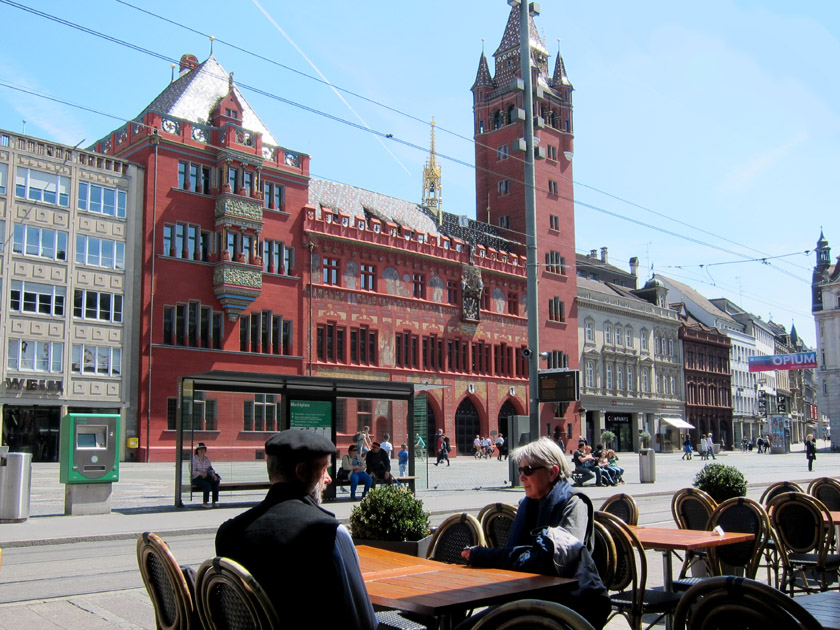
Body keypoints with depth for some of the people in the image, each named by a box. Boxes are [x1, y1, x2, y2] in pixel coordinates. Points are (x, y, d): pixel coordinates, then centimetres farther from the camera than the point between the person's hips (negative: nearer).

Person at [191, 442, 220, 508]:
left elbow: (210, 468, 9)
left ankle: (214, 502, -18)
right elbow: (193, 472, -12)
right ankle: (205, 503, -19)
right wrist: (201, 473, -24)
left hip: (205, 477, 6)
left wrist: (213, 474, -12)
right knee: (207, 485, -31)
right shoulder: (194, 459, -7)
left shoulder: (207, 459, 11)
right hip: (196, 478, -6)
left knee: (216, 482, -21)